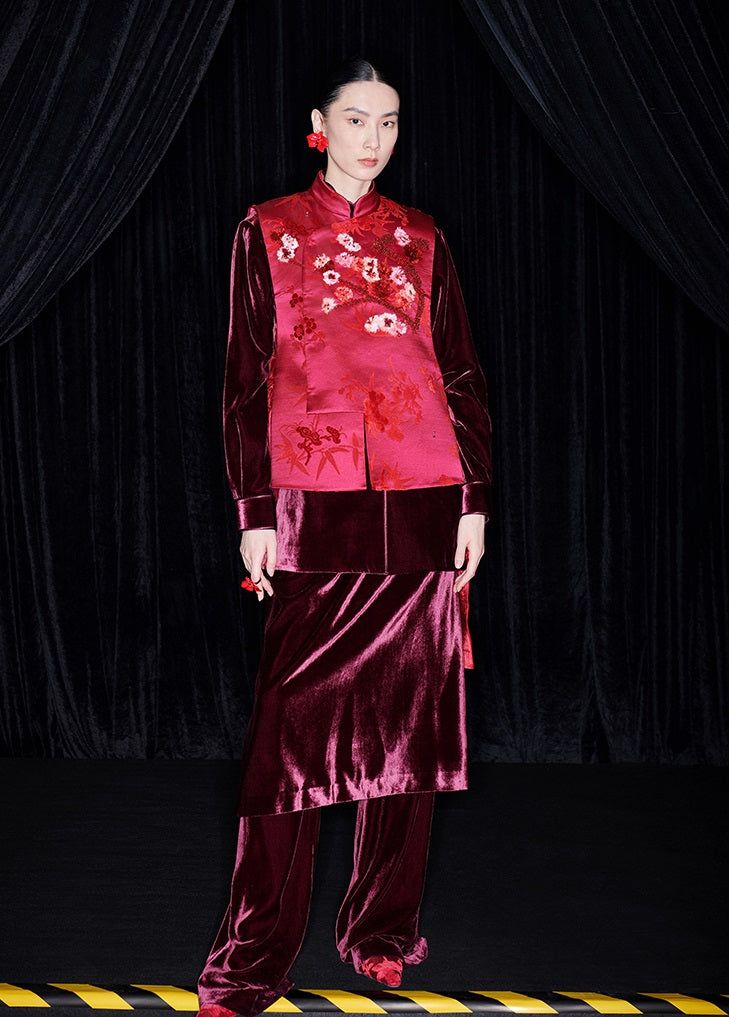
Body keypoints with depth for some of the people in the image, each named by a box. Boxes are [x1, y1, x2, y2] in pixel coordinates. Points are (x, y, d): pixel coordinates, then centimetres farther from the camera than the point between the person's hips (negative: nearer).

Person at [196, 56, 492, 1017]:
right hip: (316, 505, -2)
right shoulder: (267, 232, 8)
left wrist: (476, 498, 6)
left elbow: (462, 375, 14)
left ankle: (384, 930, 19)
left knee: (408, 712, 5)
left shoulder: (421, 238, 14)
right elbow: (246, 380, 5)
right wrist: (253, 512, -2)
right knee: (296, 723, -6)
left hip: (422, 503, 3)